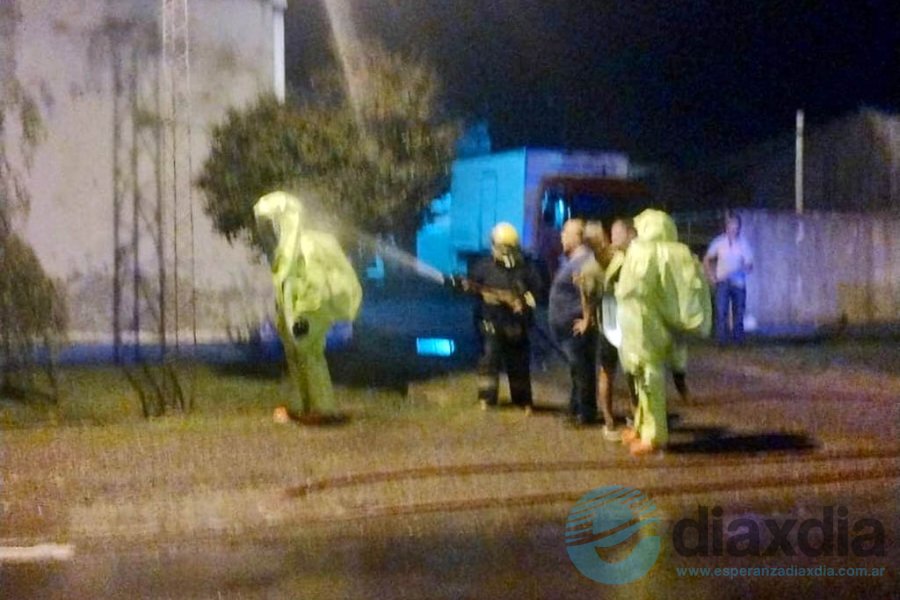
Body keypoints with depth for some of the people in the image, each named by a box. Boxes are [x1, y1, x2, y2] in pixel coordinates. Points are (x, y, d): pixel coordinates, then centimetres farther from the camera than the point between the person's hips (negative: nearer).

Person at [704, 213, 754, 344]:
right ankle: (722, 339, -6)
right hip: (722, 283, -1)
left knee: (738, 313, 5)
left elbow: (749, 265, -2)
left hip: (739, 283, 1)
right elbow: (707, 260, 9)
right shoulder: (719, 242, -1)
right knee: (721, 312, -10)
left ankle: (738, 339, 16)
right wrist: (711, 276, 1)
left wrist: (746, 268, -24)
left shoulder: (744, 244, -1)